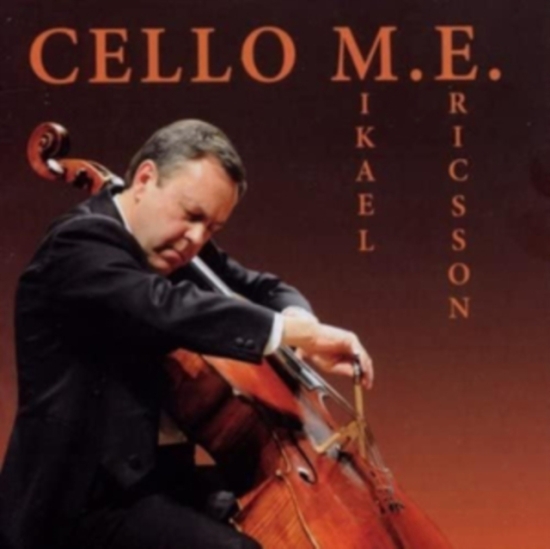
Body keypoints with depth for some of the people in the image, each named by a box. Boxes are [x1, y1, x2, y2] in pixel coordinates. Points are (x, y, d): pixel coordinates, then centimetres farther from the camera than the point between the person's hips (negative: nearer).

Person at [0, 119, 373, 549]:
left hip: (154, 475, 10)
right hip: (87, 498, -9)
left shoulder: (176, 248, 10)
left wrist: (298, 323, -10)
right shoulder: (82, 244, -18)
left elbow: (266, 289, 14)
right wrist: (303, 333, -32)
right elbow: (172, 309, -34)